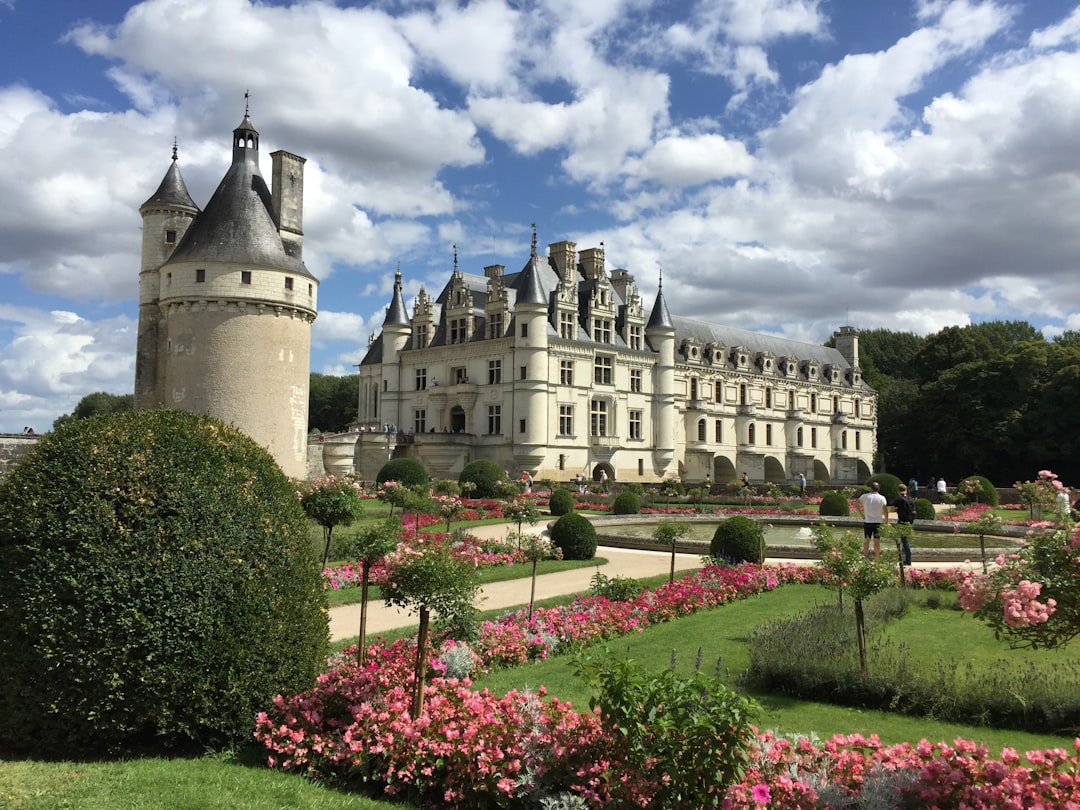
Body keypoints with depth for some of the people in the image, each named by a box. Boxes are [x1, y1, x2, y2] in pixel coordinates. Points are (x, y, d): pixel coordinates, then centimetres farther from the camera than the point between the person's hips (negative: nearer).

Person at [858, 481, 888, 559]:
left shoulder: (864, 496, -4)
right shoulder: (882, 498, -7)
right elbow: (885, 510, -6)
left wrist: (862, 515, 8)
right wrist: (886, 519, 9)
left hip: (867, 521, 1)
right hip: (877, 522, -1)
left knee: (866, 540, 9)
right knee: (877, 541, 3)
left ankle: (865, 557, 13)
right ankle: (877, 559, 5)